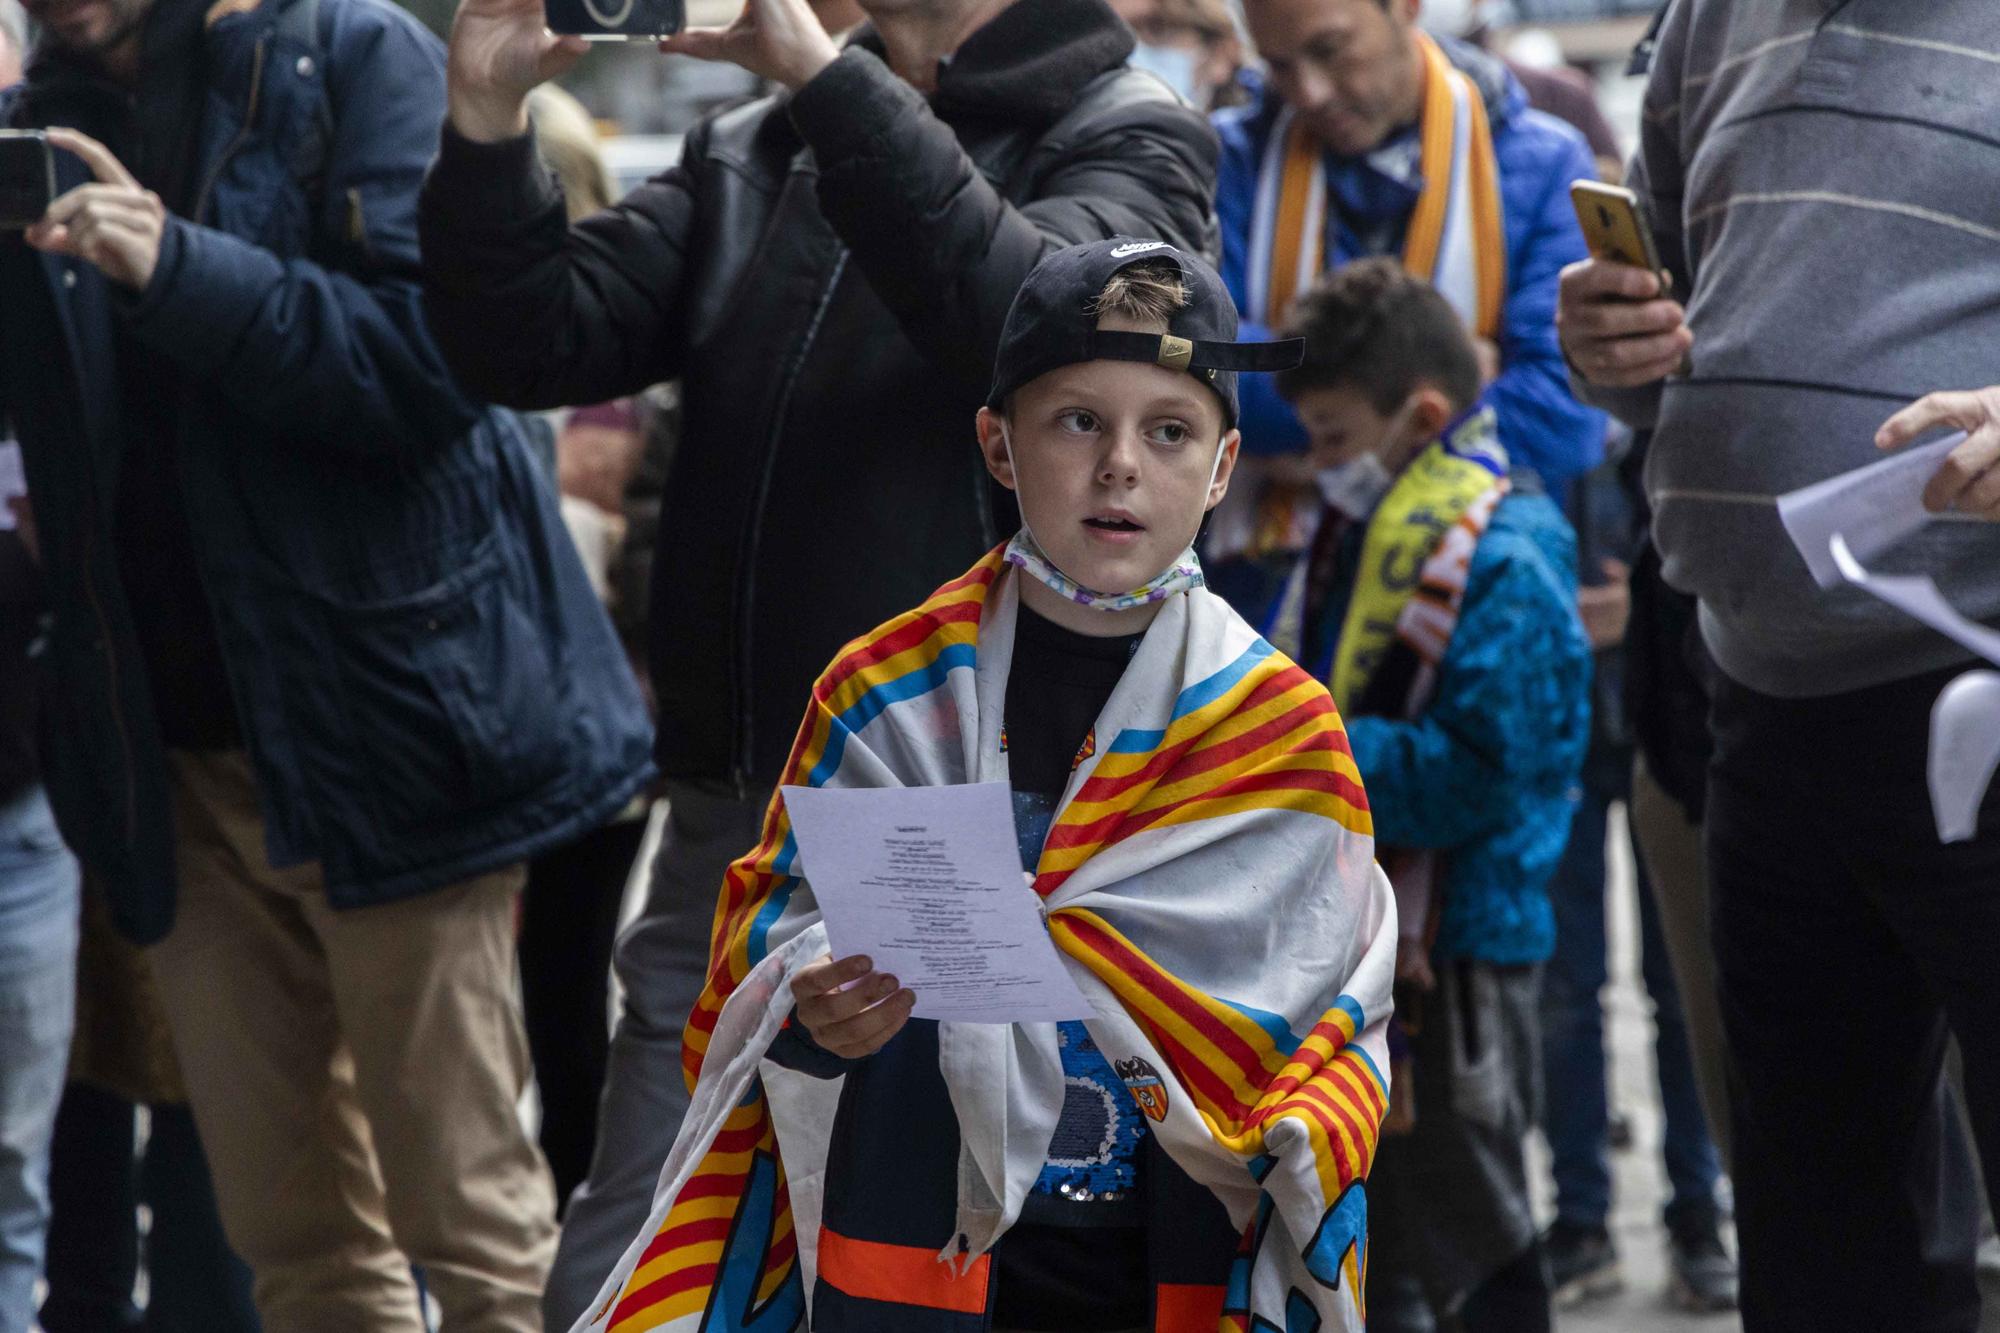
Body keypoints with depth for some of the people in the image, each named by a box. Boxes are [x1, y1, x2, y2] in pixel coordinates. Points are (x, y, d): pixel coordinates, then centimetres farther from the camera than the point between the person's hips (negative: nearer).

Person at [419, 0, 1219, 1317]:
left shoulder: (1130, 144, 0)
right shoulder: (749, 158, 15)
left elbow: (1028, 316, -21)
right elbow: (538, 345, 7)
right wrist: (489, 123, -8)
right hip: (730, 828, 5)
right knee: (615, 1294, 6)